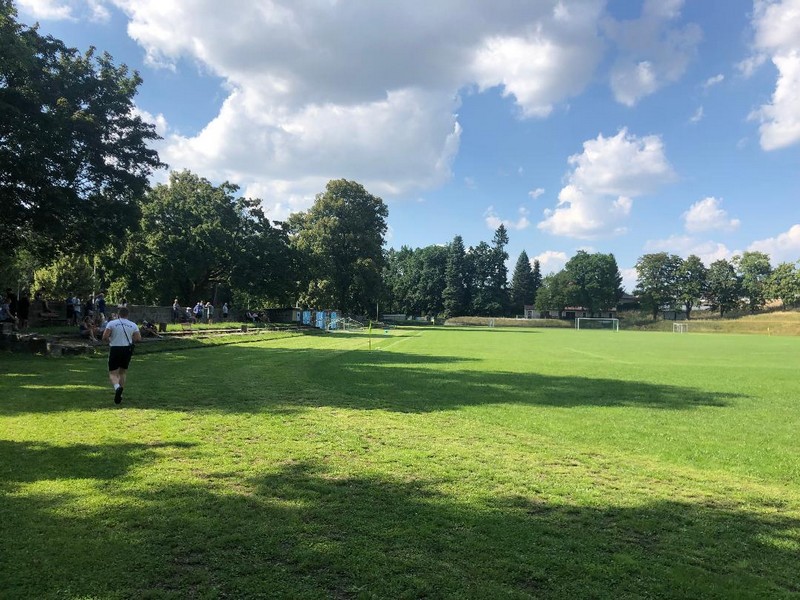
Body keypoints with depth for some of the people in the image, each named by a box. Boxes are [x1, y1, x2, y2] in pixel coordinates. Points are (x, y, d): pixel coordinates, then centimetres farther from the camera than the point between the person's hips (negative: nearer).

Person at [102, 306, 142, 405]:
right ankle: (119, 394, 20)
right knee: (123, 372, 19)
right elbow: (139, 338, -3)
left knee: (113, 373, 2)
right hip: (127, 350, 3)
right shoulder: (133, 325, 2)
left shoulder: (112, 323, -4)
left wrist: (110, 340, 10)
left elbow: (104, 337, -11)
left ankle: (117, 387, -28)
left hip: (115, 349, -3)